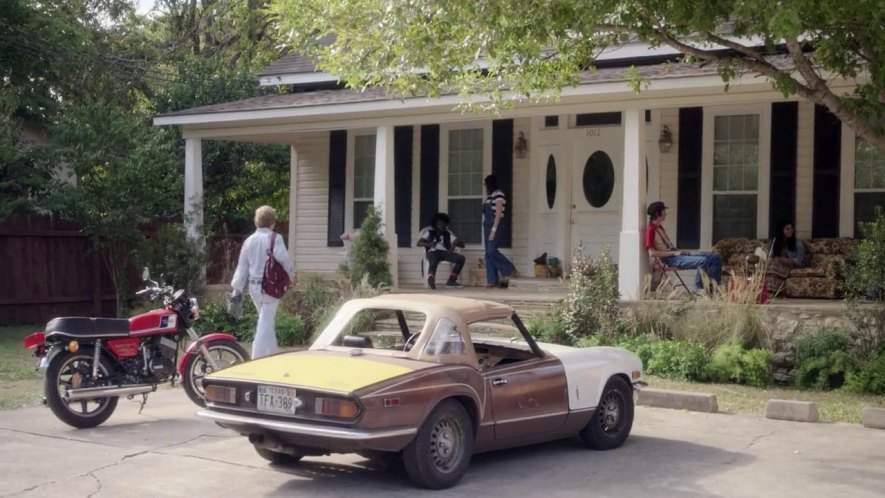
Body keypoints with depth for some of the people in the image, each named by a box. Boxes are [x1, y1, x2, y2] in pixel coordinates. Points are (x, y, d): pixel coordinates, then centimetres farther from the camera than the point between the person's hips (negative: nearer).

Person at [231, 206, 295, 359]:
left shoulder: (249, 240, 7)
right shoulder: (275, 238, -10)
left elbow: (242, 266, 9)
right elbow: (283, 258, -21)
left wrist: (237, 288, 12)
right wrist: (290, 272, -1)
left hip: (254, 286, 6)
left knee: (266, 321, 19)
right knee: (265, 324, -2)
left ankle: (272, 356, 24)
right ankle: (257, 358, -5)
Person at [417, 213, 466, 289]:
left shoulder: (448, 234, 20)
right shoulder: (429, 232, 15)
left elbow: (462, 244, 12)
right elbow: (419, 243, 1)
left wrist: (455, 244, -13)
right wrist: (428, 244, -19)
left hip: (445, 252, 3)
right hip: (433, 252, -3)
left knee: (461, 258, -22)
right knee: (433, 262, -39)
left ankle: (451, 280, -21)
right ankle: (431, 280, -66)